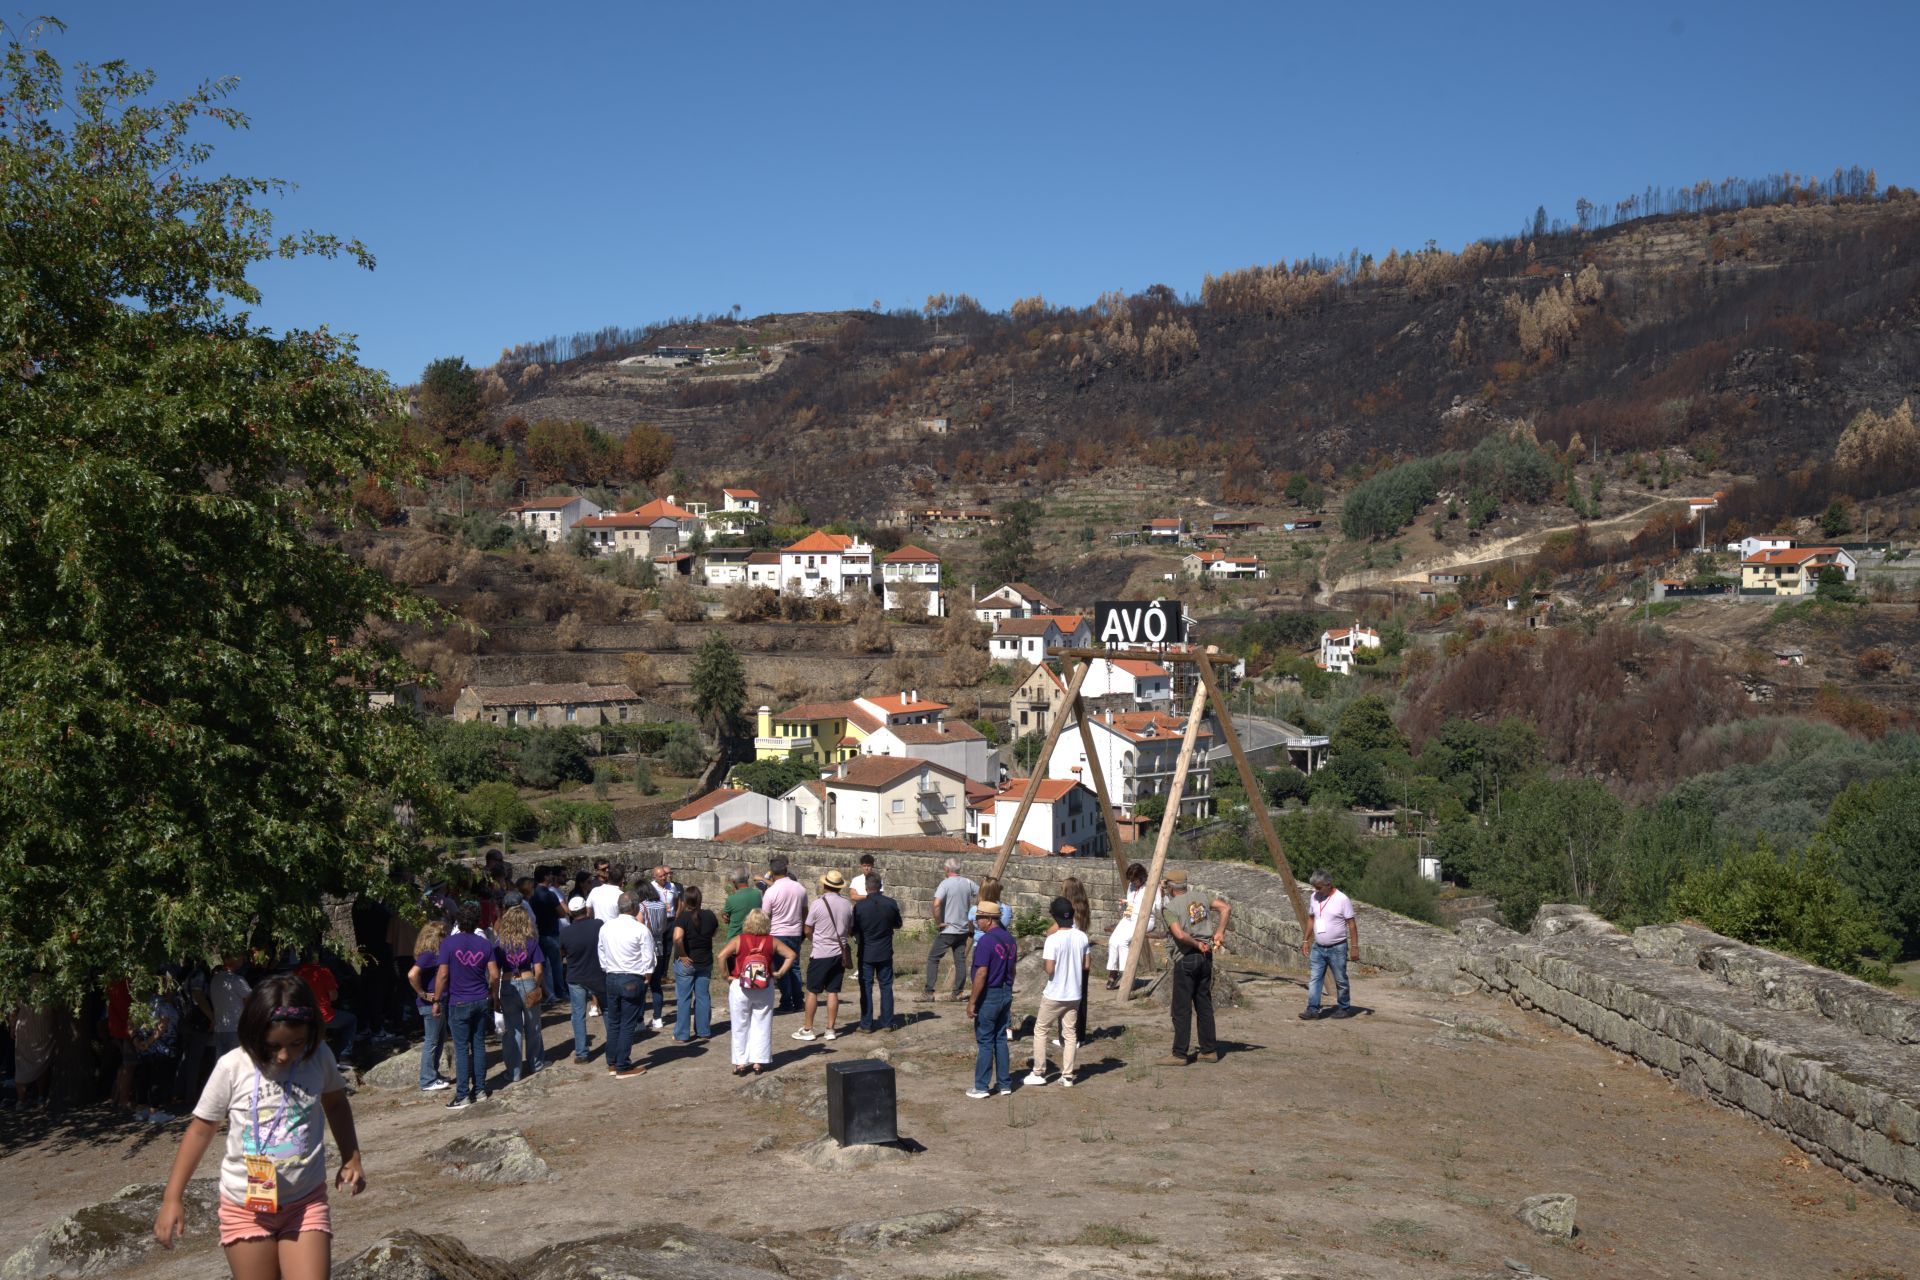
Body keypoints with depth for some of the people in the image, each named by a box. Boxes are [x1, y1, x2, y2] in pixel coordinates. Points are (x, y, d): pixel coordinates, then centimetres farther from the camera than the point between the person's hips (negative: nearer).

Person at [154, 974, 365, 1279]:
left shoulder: (319, 1057, -7)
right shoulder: (232, 1068, -13)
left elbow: (335, 1104, 14)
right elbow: (201, 1128, -1)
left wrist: (351, 1159, 7)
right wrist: (173, 1198, -1)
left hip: (306, 1202, 1)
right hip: (246, 1207, -1)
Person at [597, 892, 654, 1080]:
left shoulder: (606, 928, 3)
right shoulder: (641, 929, -12)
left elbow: (602, 957, 10)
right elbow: (648, 960, -10)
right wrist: (646, 980, 3)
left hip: (611, 978, 5)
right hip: (633, 981, -5)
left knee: (613, 1022, 15)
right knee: (628, 1025, 1)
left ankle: (612, 1064, 22)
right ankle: (623, 1067, 5)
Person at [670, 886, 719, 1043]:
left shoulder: (683, 917, -17)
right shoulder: (709, 915, -4)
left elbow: (677, 937, -31)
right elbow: (715, 931, 15)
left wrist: (682, 955, -20)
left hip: (685, 963, -4)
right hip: (705, 962, 4)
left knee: (683, 999, 4)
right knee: (703, 997, 13)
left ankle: (681, 1035, 8)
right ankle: (704, 1032, 20)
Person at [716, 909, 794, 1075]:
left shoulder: (738, 940, -7)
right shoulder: (772, 941, -1)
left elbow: (721, 956, -19)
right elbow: (792, 954, -3)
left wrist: (726, 976, -8)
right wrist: (780, 973, 1)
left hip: (739, 987, -1)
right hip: (765, 988, 1)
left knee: (740, 1026, 10)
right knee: (761, 1026, 10)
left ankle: (740, 1063, 13)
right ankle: (758, 1062, 11)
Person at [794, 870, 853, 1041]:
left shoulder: (818, 903, -12)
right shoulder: (847, 904, 1)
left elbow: (808, 931, -4)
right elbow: (849, 928, 10)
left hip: (820, 954, -4)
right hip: (839, 953, 4)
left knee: (812, 991, 4)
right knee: (833, 992, 8)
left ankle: (807, 1029, 8)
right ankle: (830, 1030, 11)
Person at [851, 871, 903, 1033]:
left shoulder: (859, 906, -15)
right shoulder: (891, 904, -8)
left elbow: (854, 930, -5)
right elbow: (898, 924, 6)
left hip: (866, 953, -2)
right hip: (885, 952, 2)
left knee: (866, 988, 6)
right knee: (886, 986, 11)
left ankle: (866, 1024, 6)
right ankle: (887, 1022, 13)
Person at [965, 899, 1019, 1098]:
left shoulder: (986, 940, -19)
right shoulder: (1009, 939, 7)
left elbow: (981, 974, -22)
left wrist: (972, 1001, -17)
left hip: (989, 996, -8)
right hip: (1006, 994, 8)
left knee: (984, 1042, 0)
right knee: (1000, 1039, 14)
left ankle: (981, 1087, 5)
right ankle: (1005, 1083, 17)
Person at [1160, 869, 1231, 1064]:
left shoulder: (1169, 908, -9)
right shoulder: (1200, 899, 10)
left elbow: (1180, 934, -22)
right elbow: (1226, 908, 4)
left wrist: (1197, 944, -9)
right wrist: (1220, 932, 2)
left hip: (1186, 959, -6)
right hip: (1206, 956, 6)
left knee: (1182, 1008, -1)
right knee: (1204, 1005, 13)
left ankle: (1179, 1054, 1)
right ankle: (1209, 1050, 16)